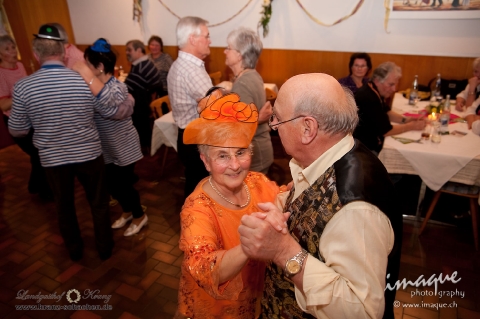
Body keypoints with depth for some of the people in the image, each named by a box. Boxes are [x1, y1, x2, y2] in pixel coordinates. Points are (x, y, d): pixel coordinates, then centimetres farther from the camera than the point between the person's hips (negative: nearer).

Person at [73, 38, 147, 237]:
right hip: (106, 148, 8)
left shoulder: (118, 87, -22)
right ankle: (128, 211, 43)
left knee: (123, 184, 6)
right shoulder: (93, 88, 3)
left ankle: (139, 216, 30)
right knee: (111, 184, 18)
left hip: (124, 148, -8)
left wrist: (86, 75, -42)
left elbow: (108, 102, -45)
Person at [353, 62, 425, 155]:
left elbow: (387, 112, 19)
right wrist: (411, 126, -7)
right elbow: (386, 130, -19)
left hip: (373, 142, 9)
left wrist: (405, 119, 3)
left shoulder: (375, 91, 3)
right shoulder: (368, 98, -26)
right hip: (364, 148, -9)